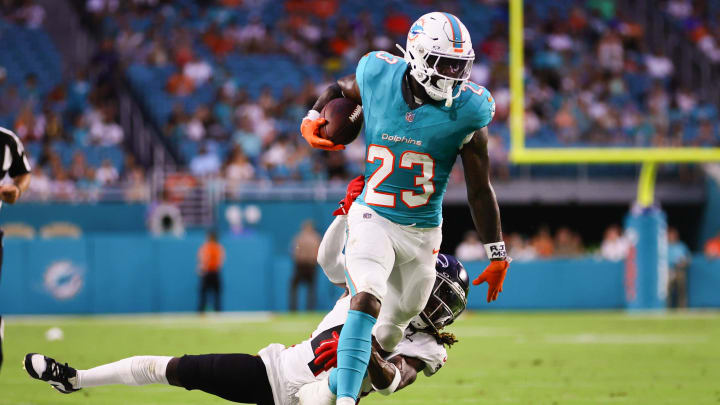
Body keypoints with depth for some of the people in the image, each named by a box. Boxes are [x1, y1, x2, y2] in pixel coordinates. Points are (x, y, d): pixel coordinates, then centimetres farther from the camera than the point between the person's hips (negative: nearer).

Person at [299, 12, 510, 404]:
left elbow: (480, 189, -3)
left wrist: (497, 253, 0)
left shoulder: (465, 110, -12)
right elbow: (340, 88, 16)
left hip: (422, 232, 2)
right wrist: (313, 116, -4)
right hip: (373, 219, -2)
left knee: (392, 331, 15)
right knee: (366, 300, -26)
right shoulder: (379, 77, -11)